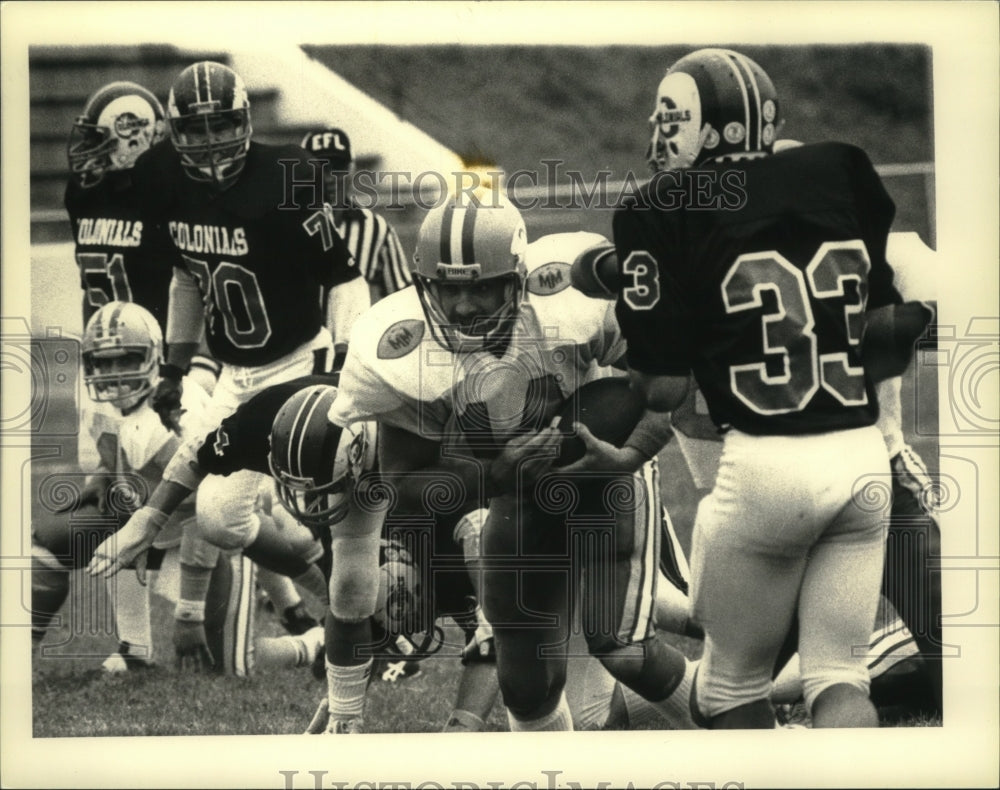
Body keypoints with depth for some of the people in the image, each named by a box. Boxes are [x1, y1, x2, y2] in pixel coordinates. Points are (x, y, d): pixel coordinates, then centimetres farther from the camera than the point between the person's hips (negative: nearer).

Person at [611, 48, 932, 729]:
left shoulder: (662, 213, -5)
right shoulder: (844, 173, 7)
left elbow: (664, 391, -4)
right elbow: (898, 343, 9)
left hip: (764, 465, -4)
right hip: (864, 458, 4)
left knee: (735, 685, 14)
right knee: (840, 676, 13)